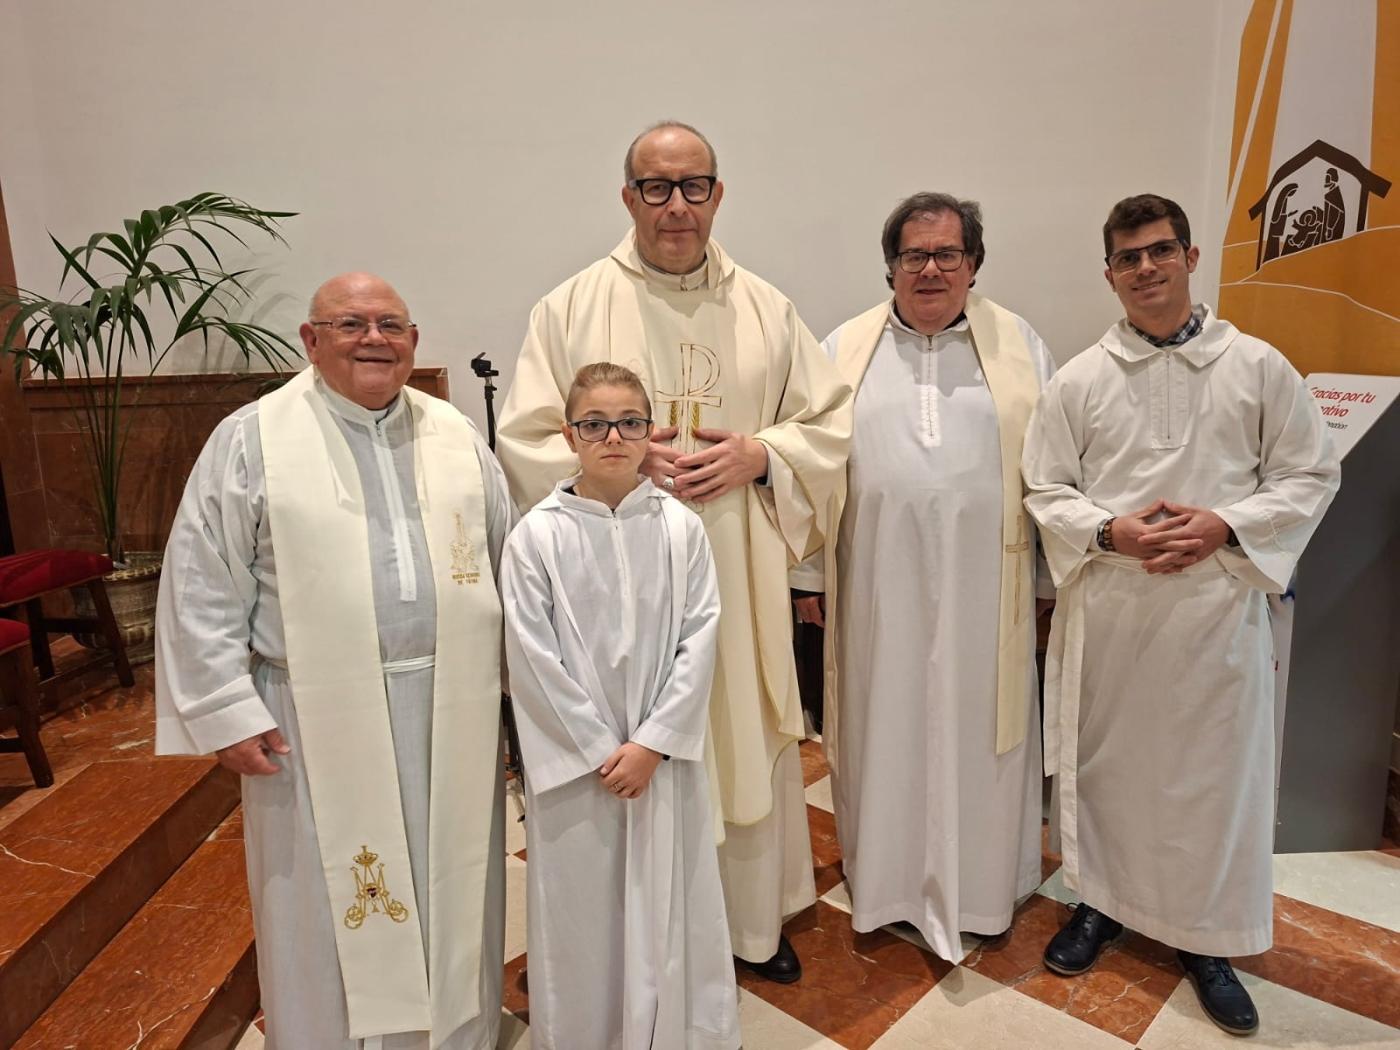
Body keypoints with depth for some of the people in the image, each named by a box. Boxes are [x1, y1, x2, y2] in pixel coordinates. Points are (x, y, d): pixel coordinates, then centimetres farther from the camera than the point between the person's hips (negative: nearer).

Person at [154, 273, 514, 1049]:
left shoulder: (456, 437, 6)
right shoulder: (250, 440, -4)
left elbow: (507, 562, 10)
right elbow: (202, 589, -4)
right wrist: (226, 711, -7)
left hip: (451, 712, 3)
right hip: (320, 718, -3)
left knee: (450, 890, 17)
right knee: (332, 907, 12)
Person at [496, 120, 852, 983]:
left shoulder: (766, 309, 7)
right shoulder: (572, 308, 1)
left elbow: (832, 421, 9)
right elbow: (525, 444, -1)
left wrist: (757, 455, -9)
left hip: (739, 579, 3)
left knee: (749, 741, 12)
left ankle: (756, 919, 35)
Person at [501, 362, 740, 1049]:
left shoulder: (680, 528, -3)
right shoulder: (538, 535, -8)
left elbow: (699, 639, -4)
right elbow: (532, 658, -9)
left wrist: (653, 743, -10)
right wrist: (600, 749, -10)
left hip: (665, 755, 2)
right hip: (574, 760, -1)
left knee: (671, 907, 12)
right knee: (579, 912, 11)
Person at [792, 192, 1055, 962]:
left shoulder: (1020, 348, 5)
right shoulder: (846, 349, 4)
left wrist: (1052, 578, 4)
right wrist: (809, 572, 1)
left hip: (984, 585, 0)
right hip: (880, 587, 0)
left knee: (978, 732, 11)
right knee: (883, 729, 12)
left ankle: (978, 885, 32)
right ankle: (887, 878, 32)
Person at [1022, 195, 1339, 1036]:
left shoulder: (1259, 367, 1)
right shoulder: (1078, 381, 2)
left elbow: (1311, 476, 3)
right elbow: (1045, 491, 3)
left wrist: (1224, 528, -13)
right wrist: (1111, 531, -15)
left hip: (1219, 608, 0)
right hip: (1106, 610, 1)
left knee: (1214, 770, 9)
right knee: (1106, 761, 13)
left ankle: (1205, 937, 30)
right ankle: (1103, 900, 35)